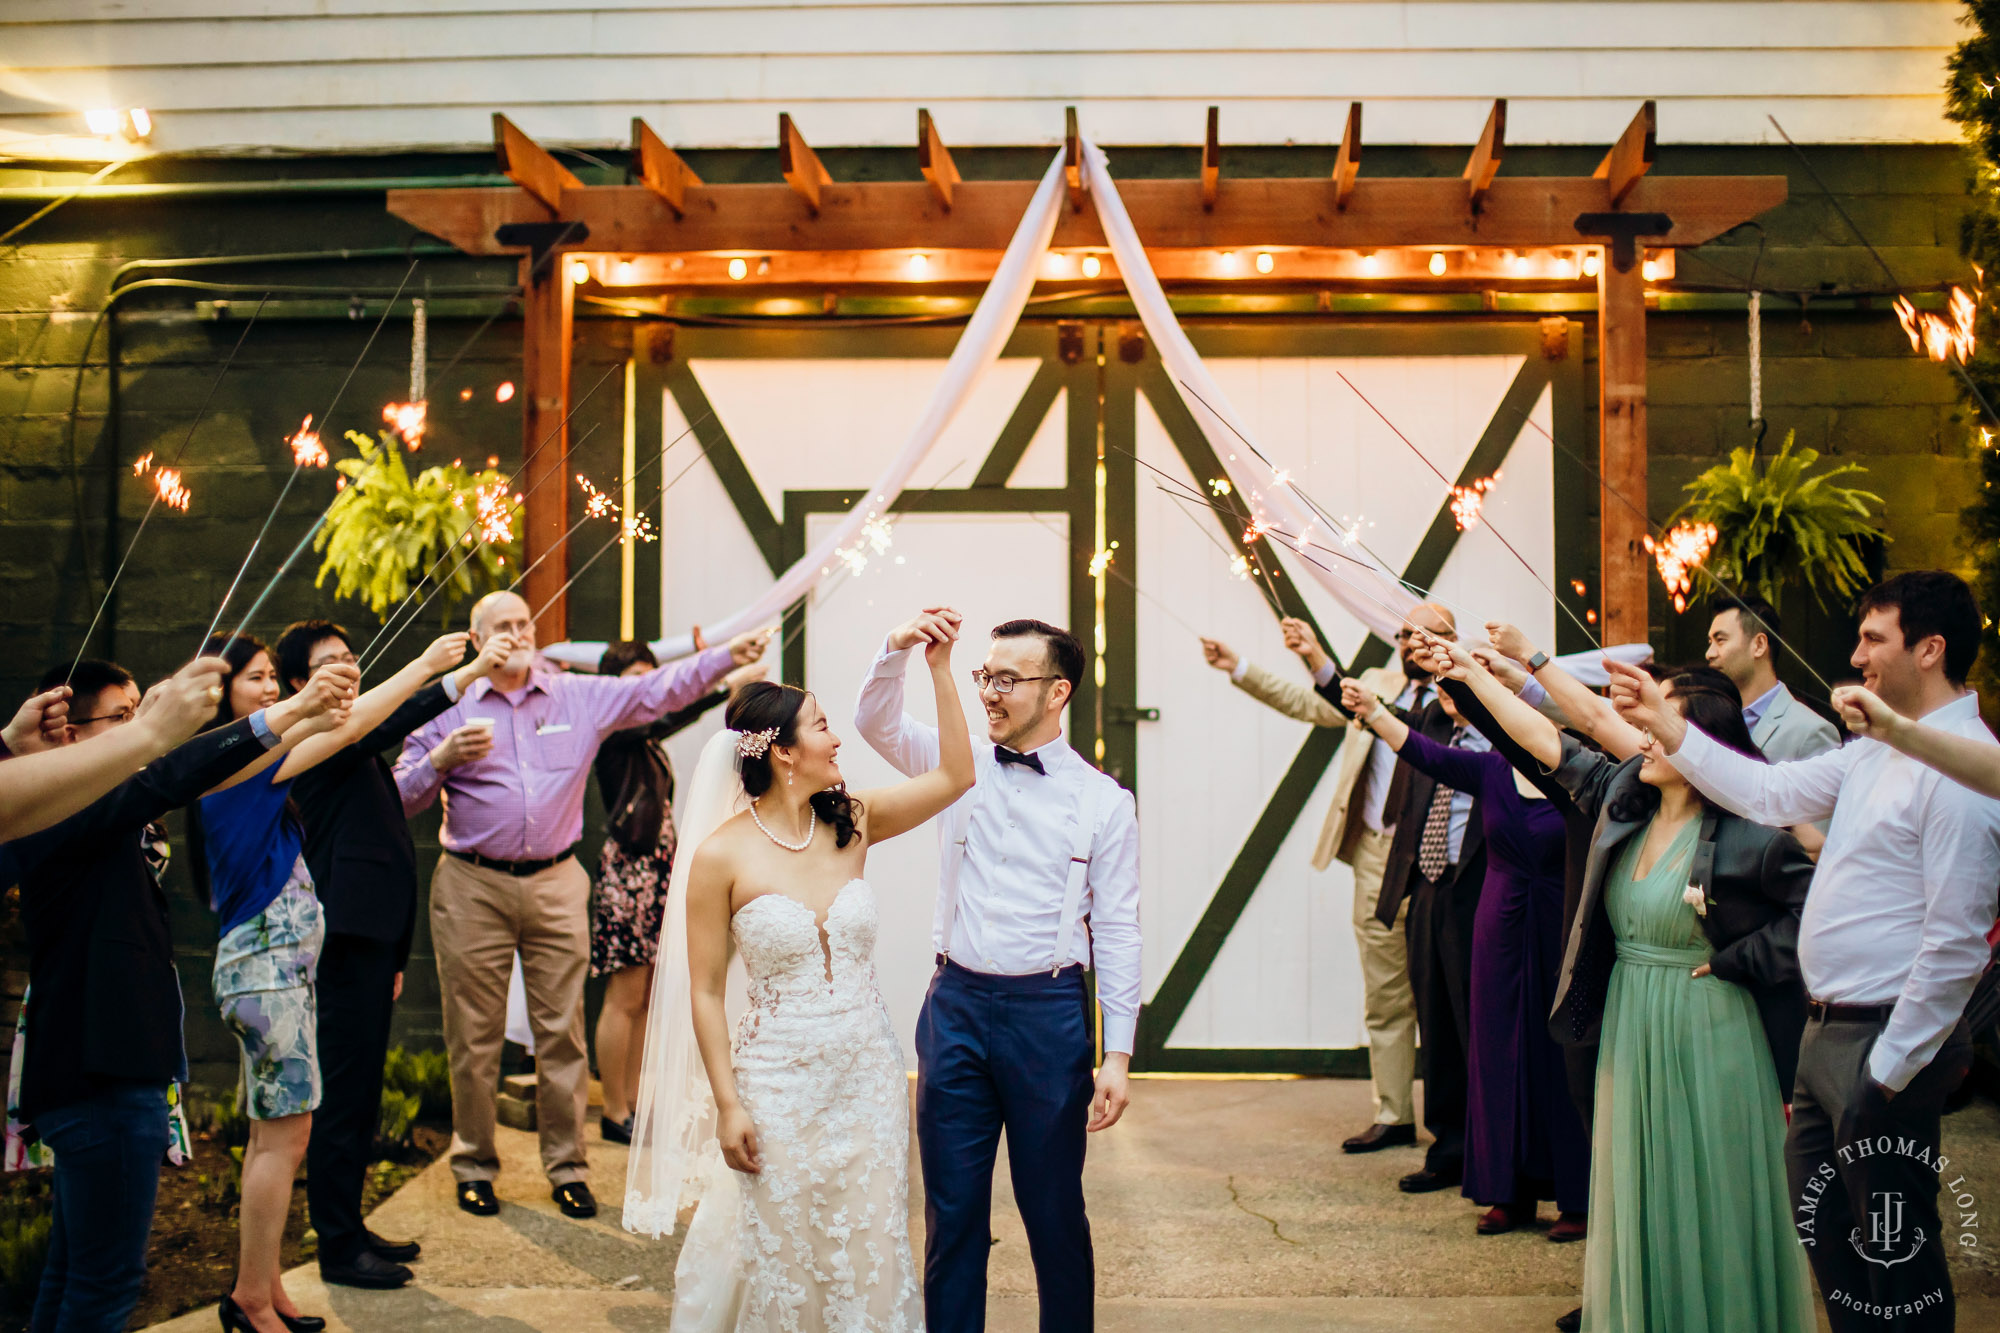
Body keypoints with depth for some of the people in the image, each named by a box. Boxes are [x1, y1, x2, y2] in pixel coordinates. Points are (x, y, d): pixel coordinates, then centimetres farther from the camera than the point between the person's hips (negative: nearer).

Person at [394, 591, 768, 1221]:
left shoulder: (581, 697, 7)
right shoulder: (451, 709, 3)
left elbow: (657, 690, 0)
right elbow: (399, 799, 2)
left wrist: (725, 656, -13)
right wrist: (443, 758, -16)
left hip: (556, 885, 1)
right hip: (473, 886, -1)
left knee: (562, 1031, 4)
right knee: (474, 1034, 5)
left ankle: (567, 1166, 15)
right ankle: (474, 1165, 20)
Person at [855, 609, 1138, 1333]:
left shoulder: (1103, 800, -3)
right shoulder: (960, 765, 6)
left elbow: (1117, 932, -3)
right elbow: (875, 723, -1)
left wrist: (1118, 1054, -8)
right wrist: (898, 649, -20)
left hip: (1049, 1012, -2)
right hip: (956, 1003, 3)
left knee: (1054, 1208, 8)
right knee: (952, 1207, 11)